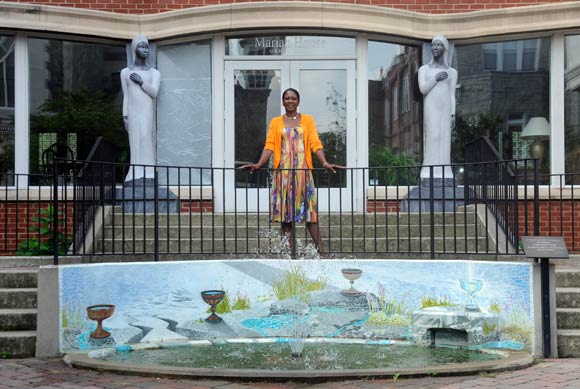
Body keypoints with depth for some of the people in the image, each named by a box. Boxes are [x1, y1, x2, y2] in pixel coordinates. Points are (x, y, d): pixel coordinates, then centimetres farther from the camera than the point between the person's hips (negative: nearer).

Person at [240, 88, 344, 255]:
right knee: (284, 210, 0)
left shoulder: (307, 120, 9)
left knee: (310, 210, -4)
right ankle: (289, 251, 4)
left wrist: (325, 163, -14)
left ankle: (321, 250, -2)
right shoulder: (275, 122, 10)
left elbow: (315, 143, 0)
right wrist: (259, 164, -13)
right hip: (283, 171, 1)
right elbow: (269, 146, 2)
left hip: (303, 171, -1)